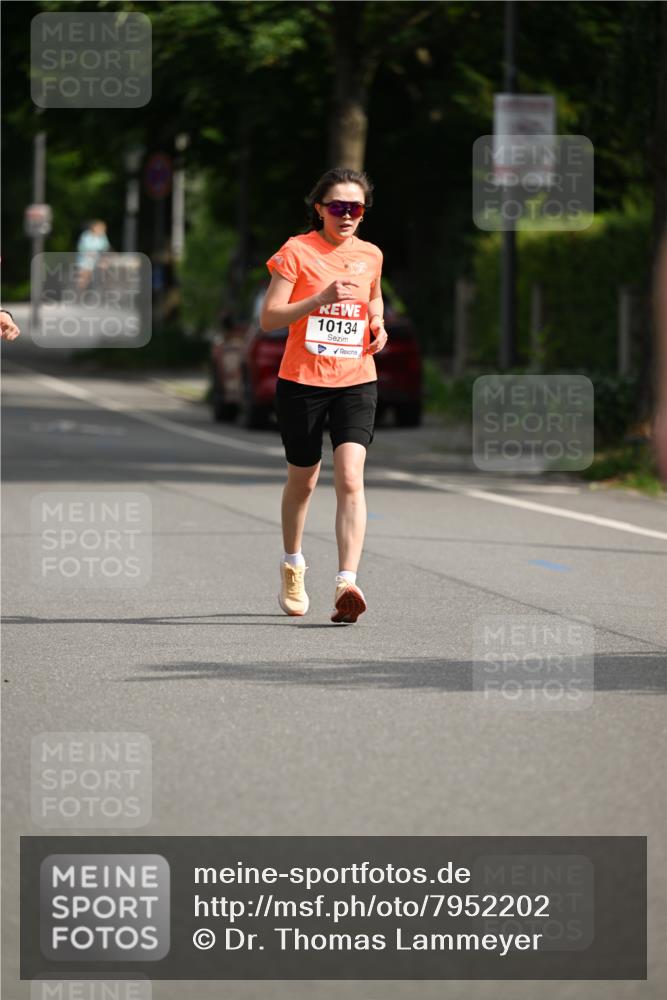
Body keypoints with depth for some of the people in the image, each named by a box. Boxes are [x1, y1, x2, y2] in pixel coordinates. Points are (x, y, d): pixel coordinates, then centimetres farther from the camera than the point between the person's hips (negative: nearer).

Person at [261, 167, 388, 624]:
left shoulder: (370, 255, 7)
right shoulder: (297, 251, -6)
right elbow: (269, 317, -10)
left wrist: (378, 324, 6)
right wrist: (321, 299, -23)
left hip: (356, 381, 2)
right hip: (302, 381, -2)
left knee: (350, 477, -17)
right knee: (302, 480, 13)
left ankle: (347, 582, -24)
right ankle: (293, 565, 39)